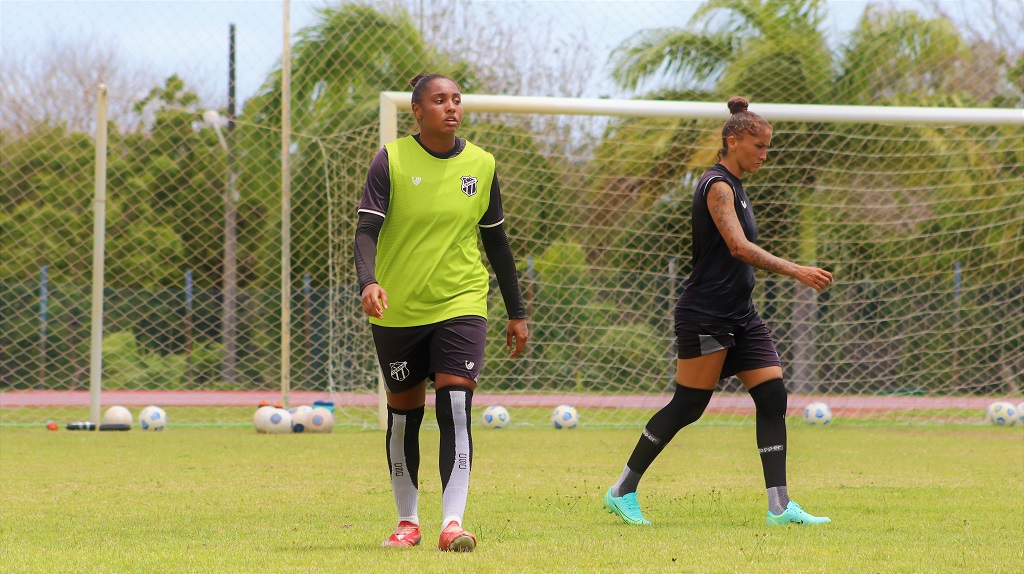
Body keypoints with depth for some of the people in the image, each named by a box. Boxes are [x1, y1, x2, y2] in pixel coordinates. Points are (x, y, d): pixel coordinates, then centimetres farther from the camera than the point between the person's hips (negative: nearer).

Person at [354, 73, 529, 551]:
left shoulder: (480, 165, 4)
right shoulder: (391, 161, -6)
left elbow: (496, 241, 13)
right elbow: (367, 230, -12)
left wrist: (517, 312, 14)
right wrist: (368, 281, -31)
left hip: (461, 303, 1)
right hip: (398, 310, -1)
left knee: (456, 409, -15)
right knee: (404, 414, 9)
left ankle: (452, 524, -20)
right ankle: (407, 522, 25)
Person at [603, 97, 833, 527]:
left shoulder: (734, 187, 18)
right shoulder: (717, 186, -12)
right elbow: (738, 246, -24)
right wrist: (795, 271, -28)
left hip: (739, 314, 10)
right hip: (706, 314, -10)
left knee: (773, 397, -2)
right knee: (687, 405, -6)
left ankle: (779, 506, -4)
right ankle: (622, 491, 6)